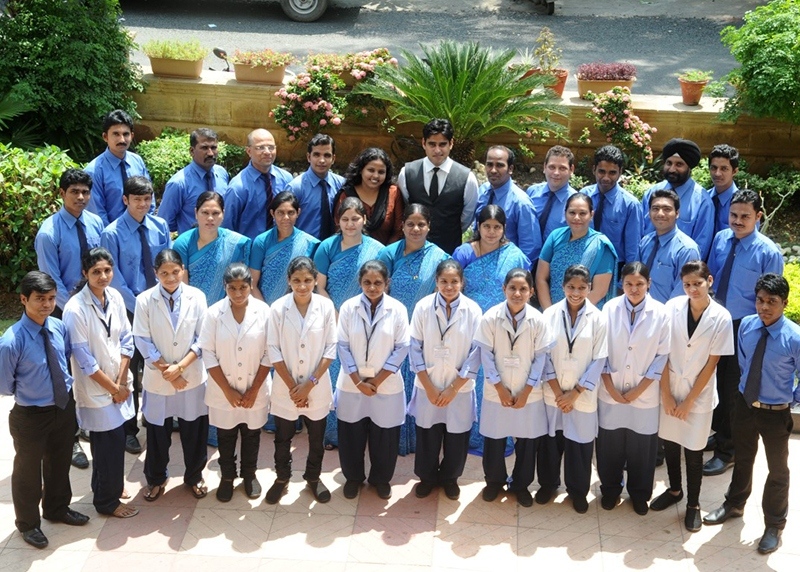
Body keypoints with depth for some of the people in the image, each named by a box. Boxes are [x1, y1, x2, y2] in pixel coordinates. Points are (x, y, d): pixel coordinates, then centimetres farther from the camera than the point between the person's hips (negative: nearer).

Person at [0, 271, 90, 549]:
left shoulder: (60, 327, -10)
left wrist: (64, 384, 2)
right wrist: (29, 392, -2)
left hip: (64, 407, 5)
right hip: (31, 415, -5)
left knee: (60, 463, 26)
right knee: (28, 472, 18)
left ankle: (57, 509, 51)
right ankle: (28, 523, 41)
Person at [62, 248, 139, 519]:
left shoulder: (115, 297, -4)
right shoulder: (75, 309, -22)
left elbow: (126, 340, 2)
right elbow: (84, 359, -19)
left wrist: (122, 381, -6)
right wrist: (113, 388, -12)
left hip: (120, 382, 5)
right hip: (96, 388, -5)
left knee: (112, 440, 16)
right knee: (111, 442, 2)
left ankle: (108, 484, 38)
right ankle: (107, 500, 21)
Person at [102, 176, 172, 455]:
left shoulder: (160, 226, -1)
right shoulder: (112, 234, -13)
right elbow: (115, 280, -12)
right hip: (129, 310, -4)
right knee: (129, 369, 7)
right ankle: (129, 429, 21)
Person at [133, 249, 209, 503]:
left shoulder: (197, 297, -7)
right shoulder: (144, 300, -8)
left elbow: (202, 338, -6)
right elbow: (142, 341, -8)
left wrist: (181, 366, -16)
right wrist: (165, 370, -13)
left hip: (192, 376, 1)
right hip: (157, 378, 0)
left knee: (194, 431, 12)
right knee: (158, 433, 13)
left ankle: (194, 476, 33)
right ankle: (156, 479, 34)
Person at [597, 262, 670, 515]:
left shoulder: (660, 313, -9)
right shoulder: (610, 309, -8)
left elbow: (662, 356, -6)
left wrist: (638, 390, -8)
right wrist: (610, 387, -8)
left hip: (644, 394, 0)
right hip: (611, 392, 1)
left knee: (642, 447, 11)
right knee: (610, 444, 12)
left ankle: (639, 493, 33)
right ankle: (610, 489, 34)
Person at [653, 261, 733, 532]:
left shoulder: (721, 318, -13)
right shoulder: (672, 307, -10)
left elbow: (711, 363, -9)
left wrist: (689, 400, -8)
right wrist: (666, 394, -7)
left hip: (699, 394, -2)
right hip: (670, 388, 2)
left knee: (693, 451, 7)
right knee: (669, 443, 15)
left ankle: (693, 504, 26)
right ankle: (674, 490, 39)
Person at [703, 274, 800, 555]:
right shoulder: (746, 325, -10)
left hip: (775, 413, -4)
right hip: (744, 403, 4)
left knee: (777, 469, 16)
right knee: (742, 459, 26)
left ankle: (774, 524, 35)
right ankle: (734, 505, 48)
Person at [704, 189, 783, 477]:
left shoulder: (769, 253, -16)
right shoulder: (720, 239, -2)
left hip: (744, 328, -5)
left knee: (732, 389, 6)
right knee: (713, 382, 18)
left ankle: (727, 451, 23)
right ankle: (719, 432, 41)